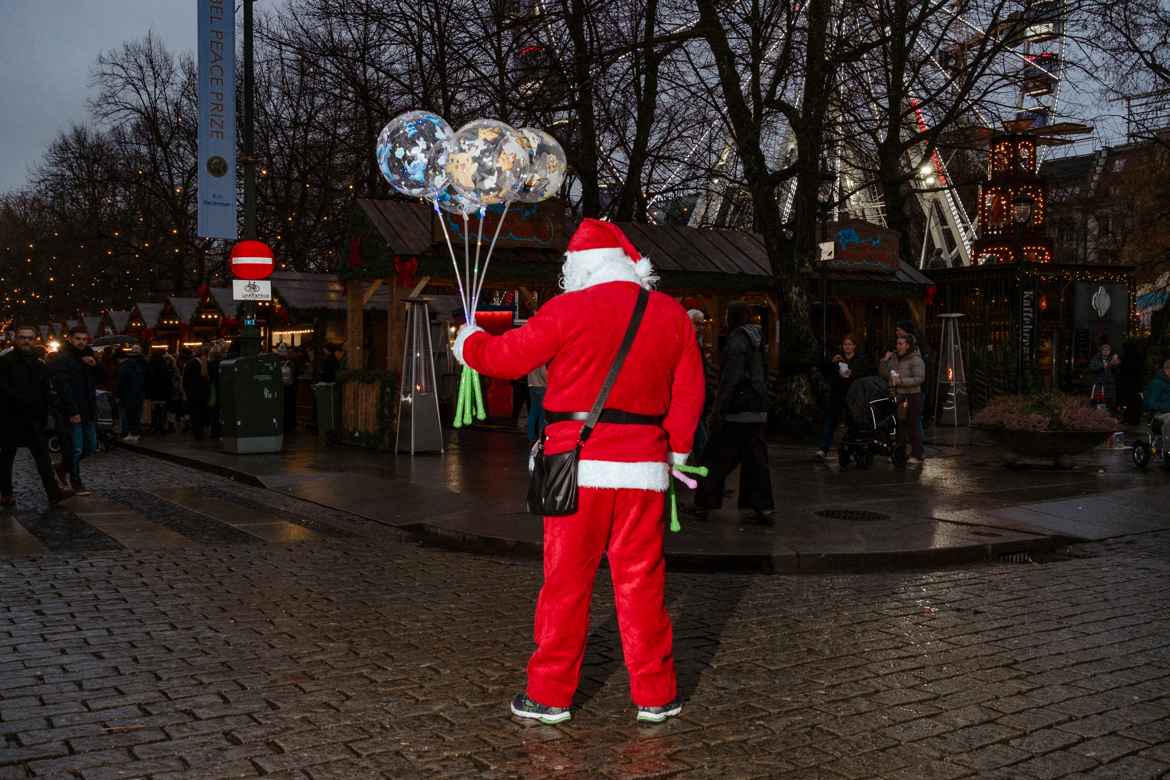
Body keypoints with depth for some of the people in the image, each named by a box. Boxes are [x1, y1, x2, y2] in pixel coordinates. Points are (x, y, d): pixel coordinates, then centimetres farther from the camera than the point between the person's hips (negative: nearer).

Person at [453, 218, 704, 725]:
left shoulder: (570, 310, -5)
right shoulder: (671, 314, 7)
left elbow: (506, 357, 1)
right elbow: (689, 392, 10)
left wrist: (468, 344, 22)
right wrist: (677, 450, 21)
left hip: (579, 464, -3)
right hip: (643, 467, 3)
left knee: (566, 580, 6)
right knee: (641, 579, 10)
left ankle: (550, 694, 15)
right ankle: (654, 694, 17)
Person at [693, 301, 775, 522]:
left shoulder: (736, 340, -12)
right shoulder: (757, 340, 14)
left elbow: (731, 377, -19)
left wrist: (719, 408, -17)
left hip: (736, 411, -8)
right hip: (758, 411, 8)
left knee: (717, 458, 1)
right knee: (756, 458, 9)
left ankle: (703, 504, 7)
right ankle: (763, 507, 6)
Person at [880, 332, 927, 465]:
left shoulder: (916, 360, -9)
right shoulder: (894, 358, 11)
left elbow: (919, 379, -18)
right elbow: (883, 374, 14)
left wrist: (901, 381, -23)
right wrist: (884, 361, -1)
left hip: (911, 397, -7)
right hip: (897, 396, 7)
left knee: (912, 425, -2)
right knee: (899, 425, 11)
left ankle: (917, 455, 7)